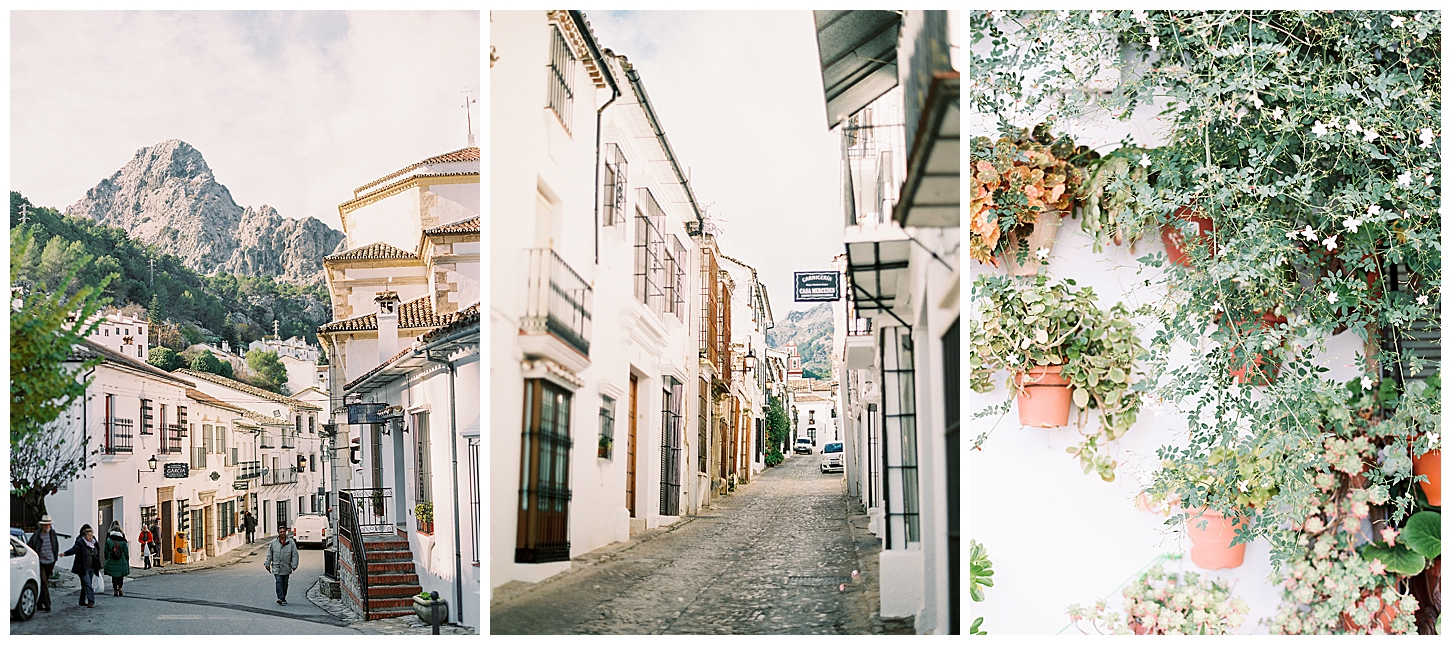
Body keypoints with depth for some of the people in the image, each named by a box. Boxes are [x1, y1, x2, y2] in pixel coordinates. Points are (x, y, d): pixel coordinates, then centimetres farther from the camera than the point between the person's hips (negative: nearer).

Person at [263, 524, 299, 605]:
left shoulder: (291, 543, 1)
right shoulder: (273, 543, 4)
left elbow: (295, 555, 2)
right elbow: (269, 554, 10)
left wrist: (294, 565, -4)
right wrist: (267, 564, 7)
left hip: (286, 568, 1)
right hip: (276, 567, -1)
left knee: (285, 583, 9)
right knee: (279, 582, -14)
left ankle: (283, 598, 21)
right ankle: (281, 598, -19)